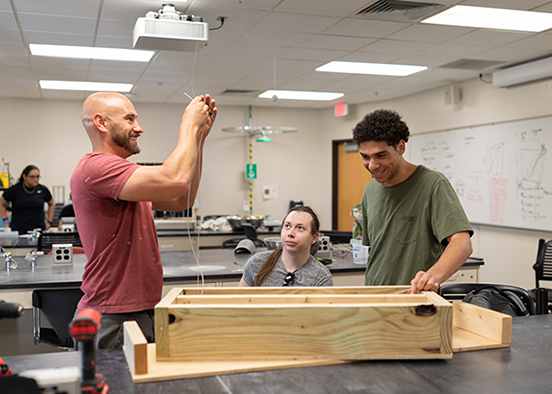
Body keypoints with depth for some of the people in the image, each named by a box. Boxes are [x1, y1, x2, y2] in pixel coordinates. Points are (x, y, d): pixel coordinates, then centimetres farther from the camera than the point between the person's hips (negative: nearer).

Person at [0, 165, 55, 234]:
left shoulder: (43, 190, 4)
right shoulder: (14, 190, -1)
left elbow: (51, 204, 21)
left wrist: (49, 222, 13)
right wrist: (6, 222, 4)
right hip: (18, 230, -2)